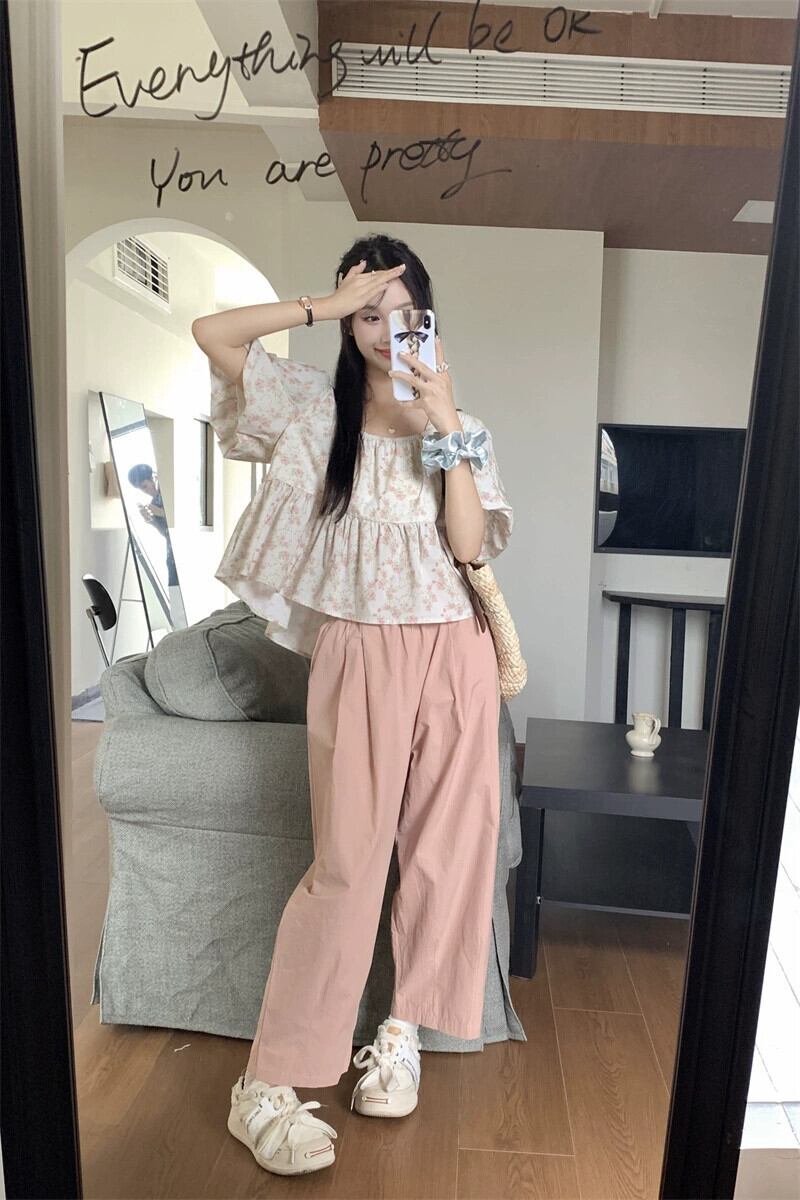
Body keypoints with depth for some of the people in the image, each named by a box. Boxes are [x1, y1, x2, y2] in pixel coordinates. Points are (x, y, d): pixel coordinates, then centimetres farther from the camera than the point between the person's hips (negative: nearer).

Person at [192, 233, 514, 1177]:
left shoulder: (460, 429, 9)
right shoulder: (314, 409, 6)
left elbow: (470, 544, -5)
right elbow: (212, 333, -5)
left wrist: (449, 429, -12)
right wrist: (328, 304, -6)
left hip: (451, 652, 3)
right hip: (358, 653, -2)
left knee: (444, 849, 8)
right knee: (346, 863, -4)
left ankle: (403, 1031, 30)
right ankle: (267, 1085, 11)